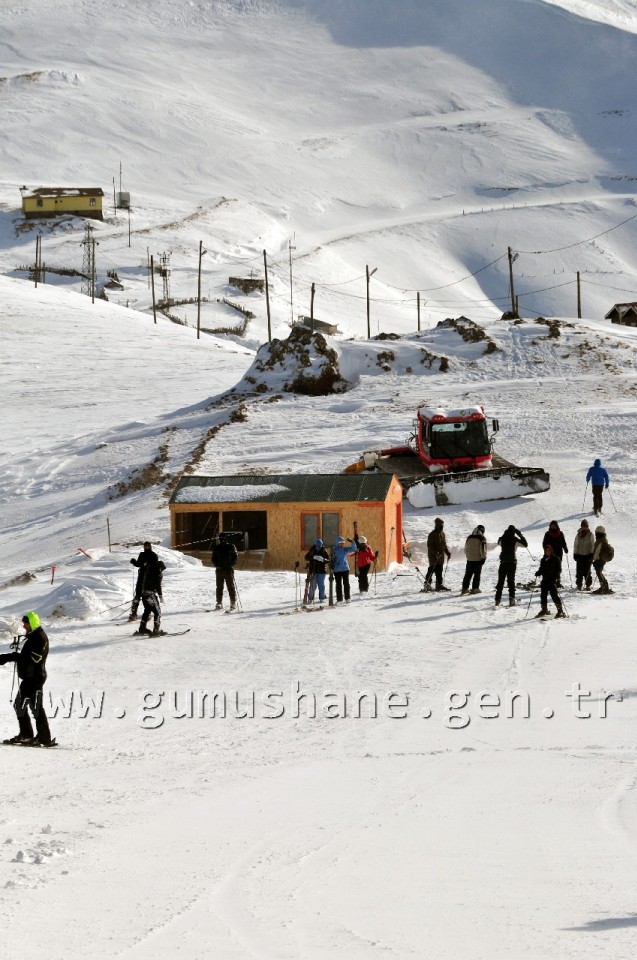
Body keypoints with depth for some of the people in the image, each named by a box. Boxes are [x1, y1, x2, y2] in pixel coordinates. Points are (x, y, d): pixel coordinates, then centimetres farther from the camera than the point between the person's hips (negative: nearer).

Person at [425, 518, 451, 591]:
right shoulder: (432, 534, -12)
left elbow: (444, 544, 22)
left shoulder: (442, 534, 13)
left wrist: (448, 552, 12)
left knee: (440, 570, 9)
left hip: (441, 556, 8)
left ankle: (439, 584, 15)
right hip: (433, 556, -8)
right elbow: (430, 545, -16)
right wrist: (435, 553, -26)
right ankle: (427, 583, 0)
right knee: (432, 570, -7)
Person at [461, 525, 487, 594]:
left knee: (468, 574, 11)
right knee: (477, 575, 4)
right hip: (478, 559, -4)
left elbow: (465, 549, 13)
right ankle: (475, 588, 1)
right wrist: (483, 557, -4)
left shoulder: (469, 538, 6)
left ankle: (465, 588, 12)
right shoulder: (482, 538, -11)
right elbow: (483, 549, -15)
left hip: (469, 559, 4)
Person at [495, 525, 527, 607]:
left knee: (500, 581, 7)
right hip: (512, 562, -1)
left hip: (503, 562, 1)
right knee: (511, 581, 7)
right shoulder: (515, 540, -9)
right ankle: (512, 599, 2)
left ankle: (498, 600, 1)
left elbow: (499, 543, 21)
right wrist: (520, 535, 6)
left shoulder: (502, 539, -3)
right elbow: (525, 544, 2)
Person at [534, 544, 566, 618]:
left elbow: (558, 569, -6)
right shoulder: (543, 560, 14)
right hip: (545, 579, 6)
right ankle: (544, 610, 24)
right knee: (543, 595, 9)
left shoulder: (555, 559, -2)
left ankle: (560, 610, -8)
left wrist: (555, 577, -18)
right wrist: (538, 573, 0)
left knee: (554, 595, -12)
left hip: (552, 580, -6)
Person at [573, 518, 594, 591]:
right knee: (579, 571, -1)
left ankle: (588, 585, 7)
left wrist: (592, 554, -5)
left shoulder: (590, 534, 0)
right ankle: (579, 584, 7)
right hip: (579, 555, 2)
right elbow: (575, 544, 10)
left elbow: (593, 544, 2)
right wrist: (575, 554, 6)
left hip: (588, 555, -2)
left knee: (587, 571, -1)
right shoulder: (578, 534, 6)